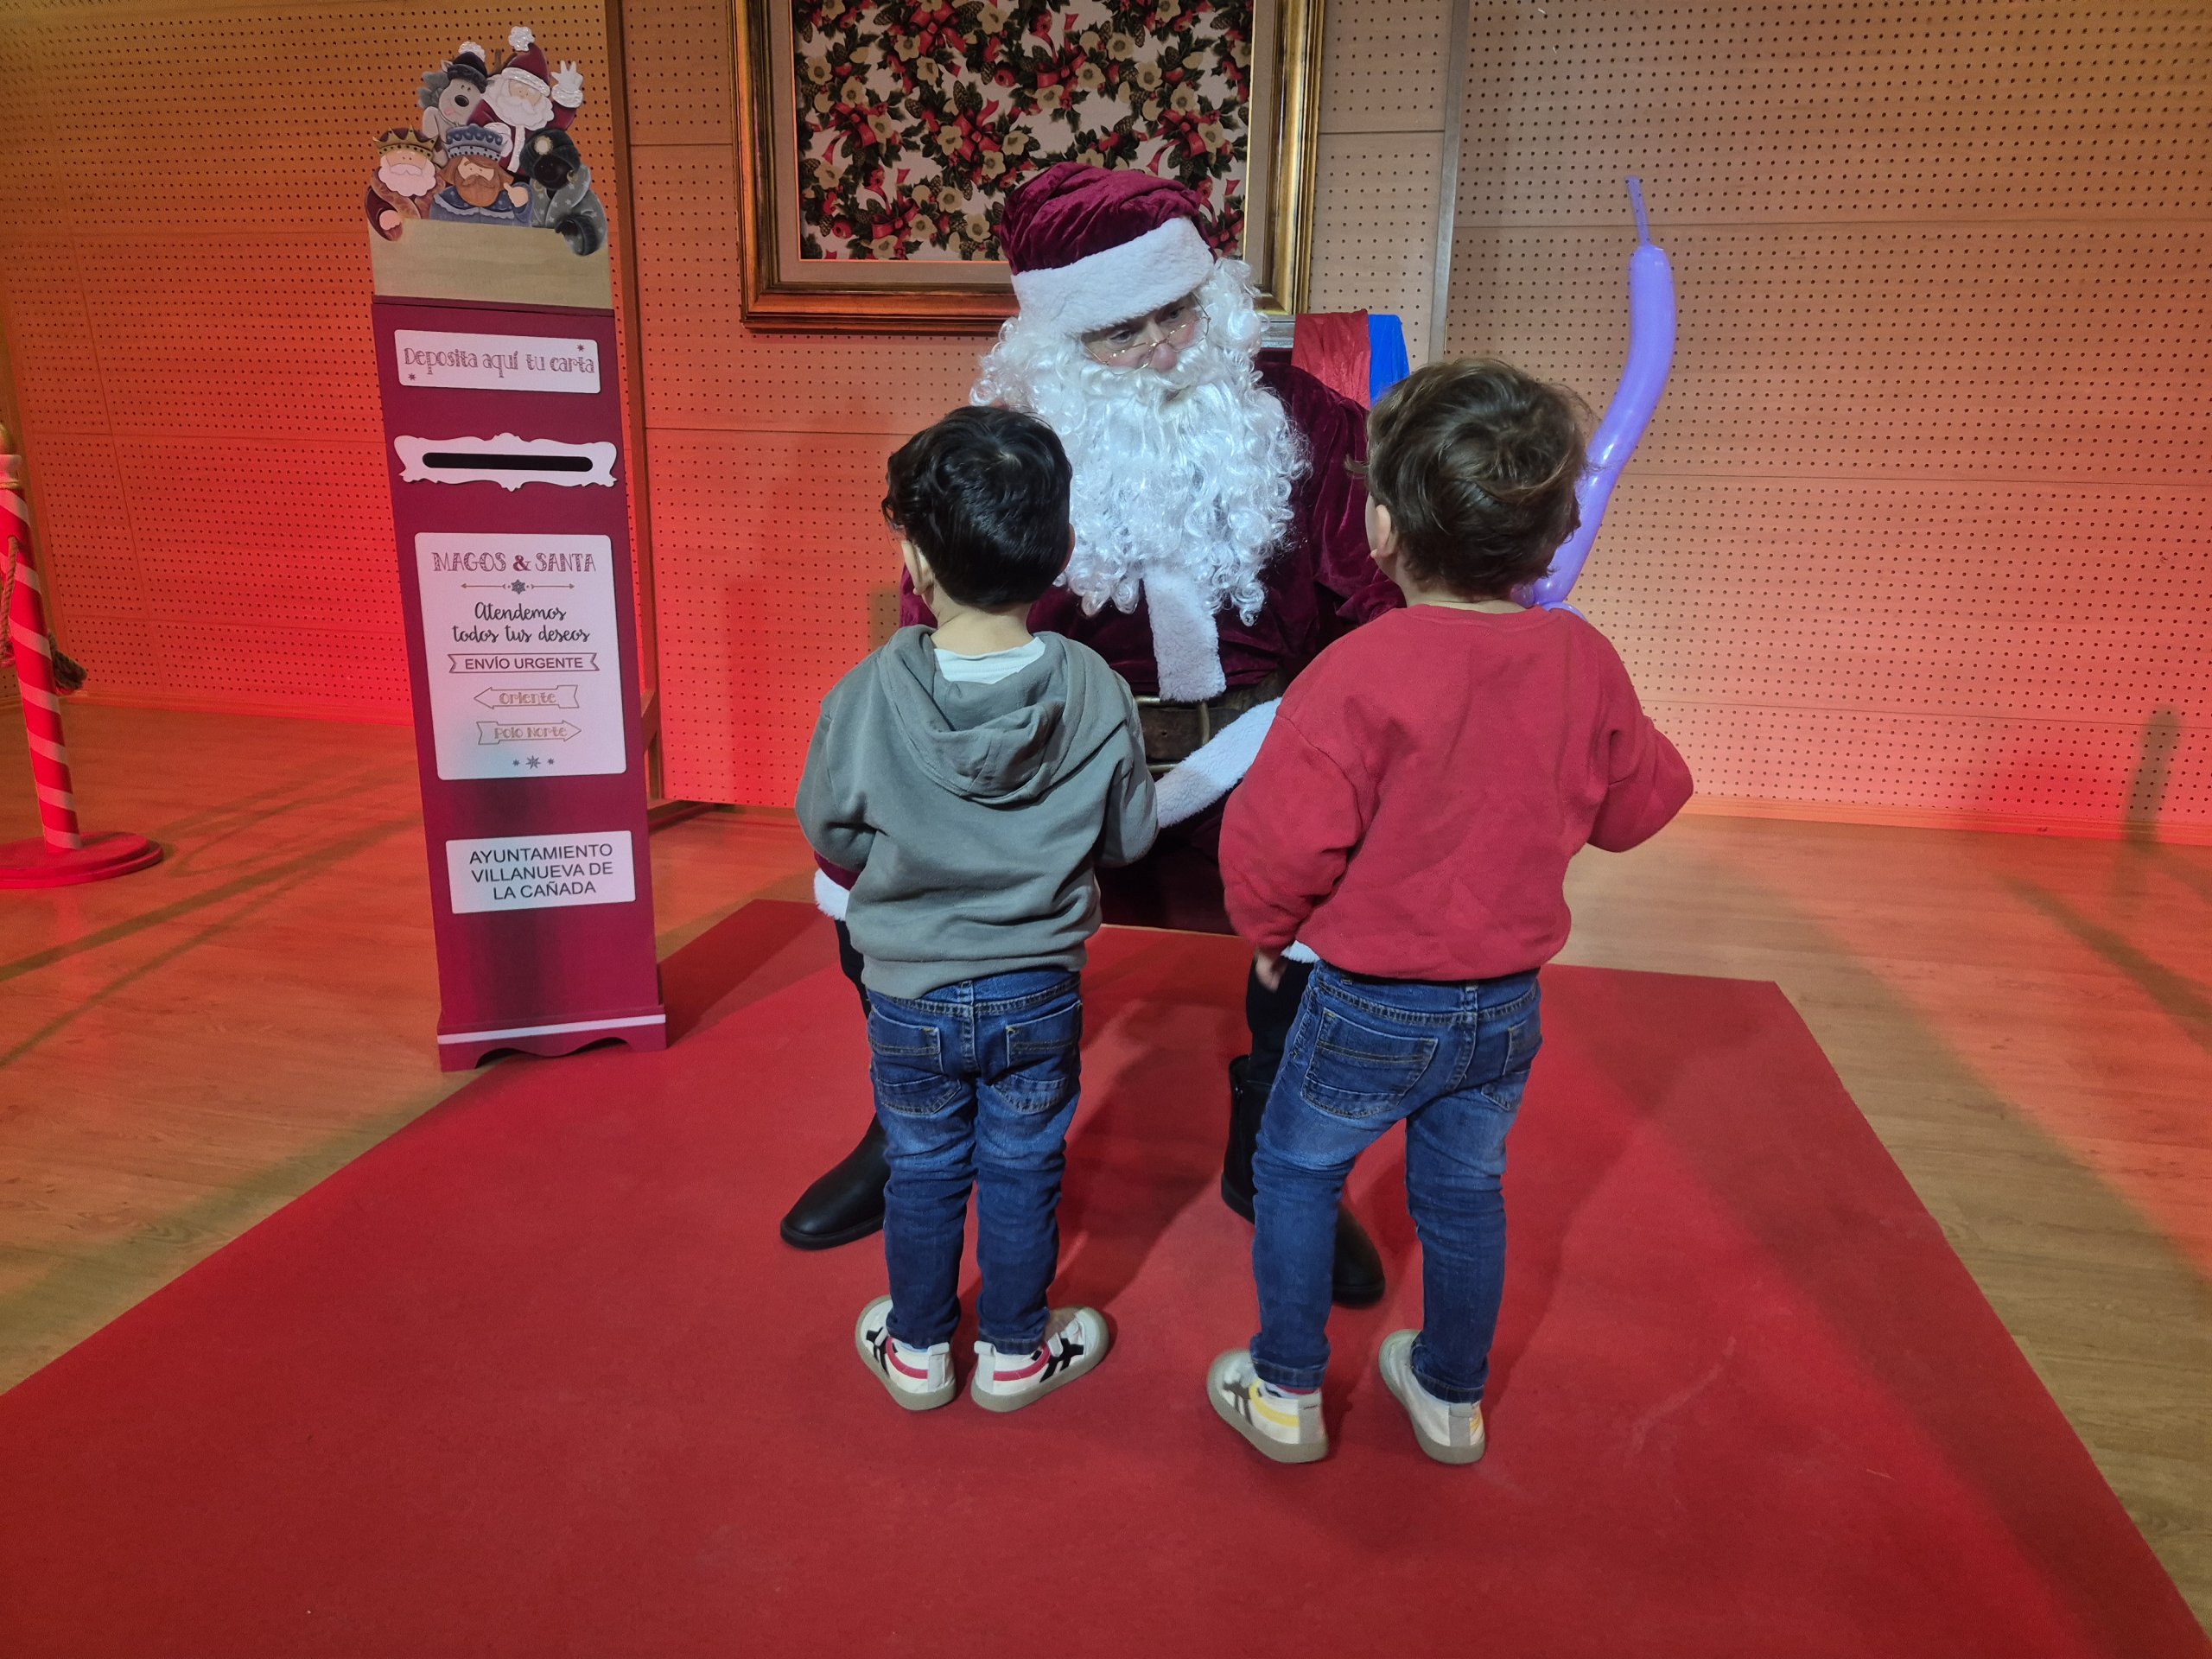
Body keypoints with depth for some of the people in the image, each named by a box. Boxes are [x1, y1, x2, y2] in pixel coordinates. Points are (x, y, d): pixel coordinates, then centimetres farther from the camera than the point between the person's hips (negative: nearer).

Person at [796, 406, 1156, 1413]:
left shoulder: (866, 697, -21)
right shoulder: (1097, 695, -17)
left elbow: (830, 837, -7)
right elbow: (1128, 838, -5)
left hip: (908, 996, 0)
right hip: (1039, 991, 1)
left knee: (923, 1175, 20)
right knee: (1022, 1177, 19)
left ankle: (916, 1350, 40)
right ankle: (1015, 1353, 38)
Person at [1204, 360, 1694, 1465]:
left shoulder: (1359, 673, -25)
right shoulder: (1583, 660, -8)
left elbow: (1280, 842, -24)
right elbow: (1637, 804, 5)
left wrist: (1269, 931, -5)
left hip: (1370, 1005, -5)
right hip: (1512, 1002, 5)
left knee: (1296, 1175, 18)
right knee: (1464, 1194, 23)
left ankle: (1286, 1393, 32)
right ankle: (1451, 1398, 42)